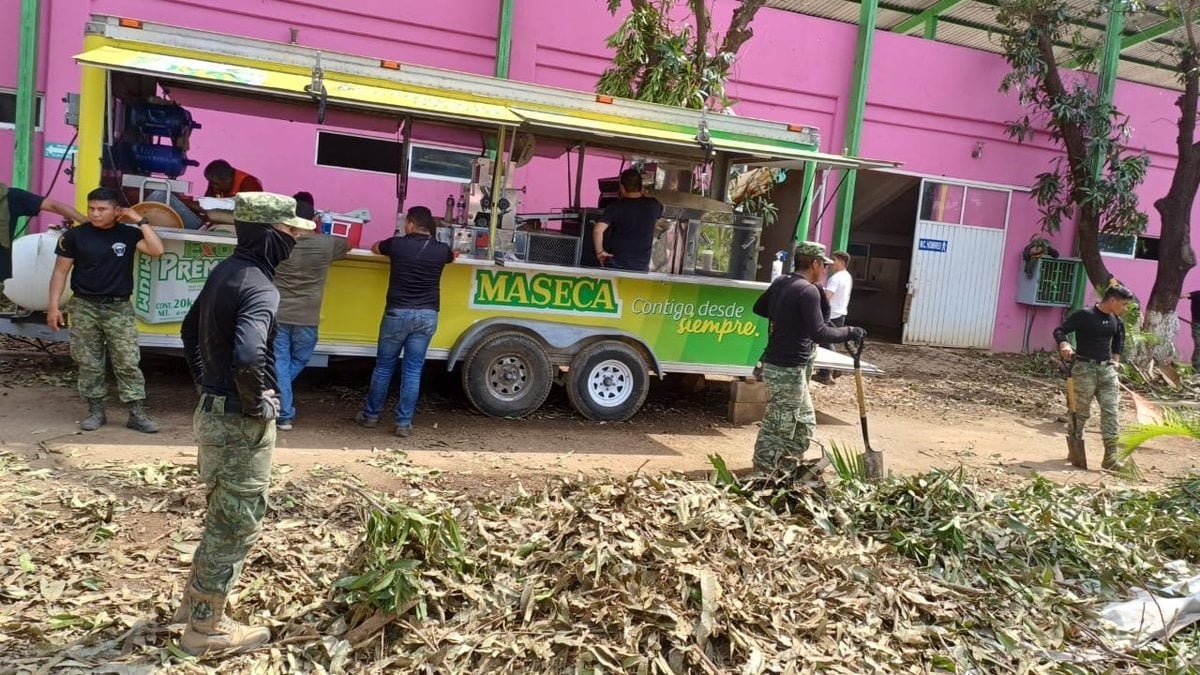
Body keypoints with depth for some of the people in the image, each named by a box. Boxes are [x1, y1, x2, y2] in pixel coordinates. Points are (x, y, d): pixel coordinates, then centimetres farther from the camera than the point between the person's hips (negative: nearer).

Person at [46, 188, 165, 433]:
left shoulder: (128, 234, 1)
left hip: (119, 307, 0)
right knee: (89, 363, 6)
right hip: (84, 307, 0)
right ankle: (95, 411, 17)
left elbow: (156, 250, -14)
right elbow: (60, 272, 3)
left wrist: (140, 221, -13)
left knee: (128, 362, -2)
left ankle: (137, 414, 1)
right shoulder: (75, 235, 0)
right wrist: (54, 306, -3)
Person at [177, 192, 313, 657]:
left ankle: (196, 598, 40)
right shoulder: (259, 288, -23)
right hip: (240, 422, -9)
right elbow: (248, 356, -39)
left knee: (221, 515, 25)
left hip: (212, 410, 9)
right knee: (237, 525, 5)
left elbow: (190, 330, 20)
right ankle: (206, 628, 18)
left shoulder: (225, 271, 7)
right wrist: (258, 405, -22)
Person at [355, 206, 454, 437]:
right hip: (427, 315, 2)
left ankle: (370, 415, 24)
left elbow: (374, 248, 21)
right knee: (412, 371, 5)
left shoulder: (397, 244, -2)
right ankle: (404, 423, 6)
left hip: (398, 313, -1)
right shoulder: (441, 250, 3)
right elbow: (453, 257, 30)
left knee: (384, 366, 13)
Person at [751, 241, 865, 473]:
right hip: (788, 369, -10)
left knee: (805, 422, 21)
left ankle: (789, 467, 29)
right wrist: (850, 332, -11)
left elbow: (759, 308, 24)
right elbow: (818, 333, -24)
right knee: (778, 427, -2)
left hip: (777, 364, 10)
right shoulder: (808, 290, -17)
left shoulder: (780, 282, 9)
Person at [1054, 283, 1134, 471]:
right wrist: (1064, 344, -32)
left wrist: (1115, 360, 18)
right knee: (1081, 411, 1)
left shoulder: (1117, 322, 9)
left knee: (1110, 411, -2)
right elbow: (1059, 330, -13)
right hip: (1084, 368, -6)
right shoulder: (1084, 315, -10)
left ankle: (1110, 457, -1)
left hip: (1107, 369, 6)